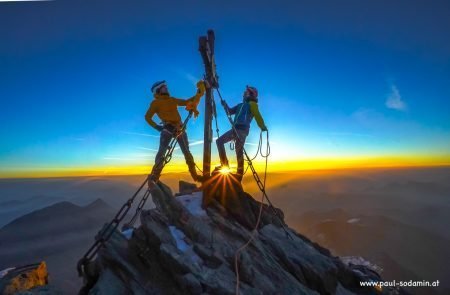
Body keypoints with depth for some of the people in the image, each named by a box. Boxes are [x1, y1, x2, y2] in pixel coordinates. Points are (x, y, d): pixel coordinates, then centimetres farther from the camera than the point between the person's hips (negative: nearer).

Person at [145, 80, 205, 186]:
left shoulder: (173, 100, 19)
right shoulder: (155, 102, 5)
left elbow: (187, 102, 20)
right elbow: (148, 117, 2)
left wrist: (199, 93, 11)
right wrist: (157, 127, -9)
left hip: (179, 128, 5)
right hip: (167, 128, -5)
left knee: (187, 152, 6)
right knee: (162, 152, -17)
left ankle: (194, 174, 13)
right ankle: (154, 177, -16)